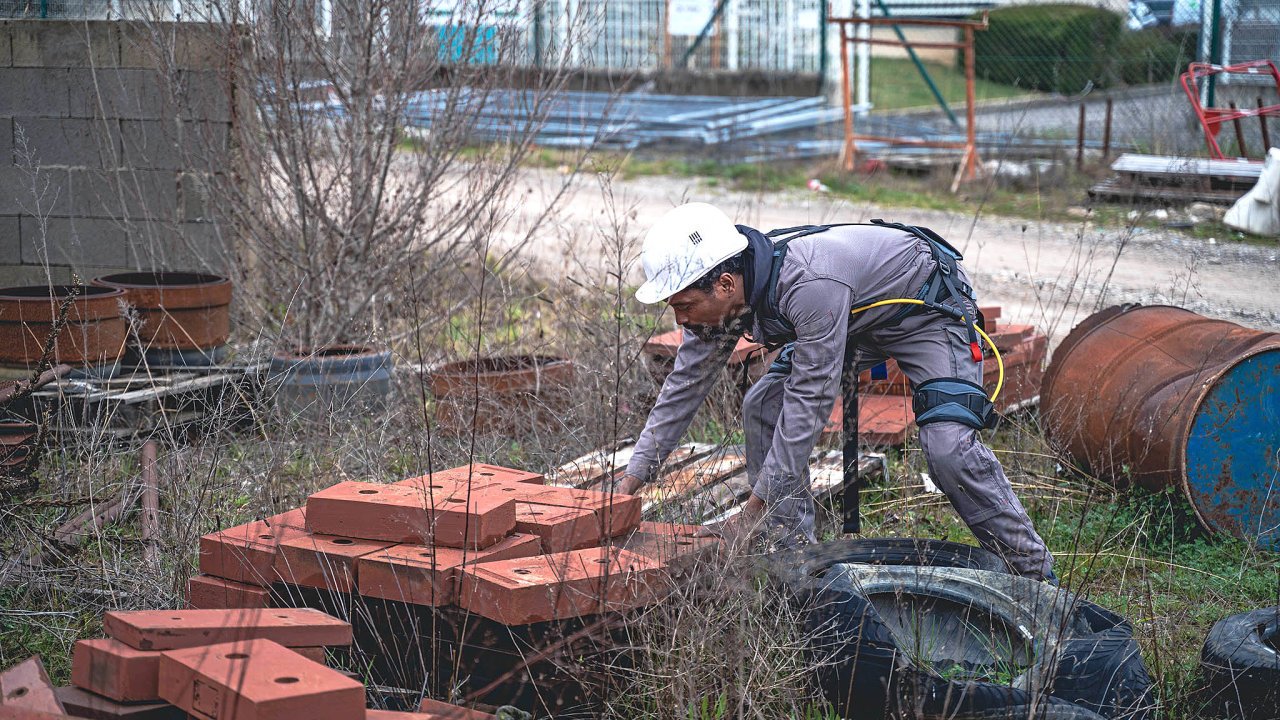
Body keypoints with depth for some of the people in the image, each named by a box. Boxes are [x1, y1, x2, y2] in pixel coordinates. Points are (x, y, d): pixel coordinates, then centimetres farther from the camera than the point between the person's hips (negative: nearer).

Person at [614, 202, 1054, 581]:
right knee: (763, 406, -5)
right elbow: (686, 384, -4)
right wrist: (632, 479, -5)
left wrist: (755, 508, -32)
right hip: (859, 317, 8)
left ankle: (1034, 572, -8)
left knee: (948, 447, -23)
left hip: (928, 307, -8)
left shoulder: (810, 284, -42)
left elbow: (810, 400, -37)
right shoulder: (721, 295, -17)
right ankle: (794, 553, 3)